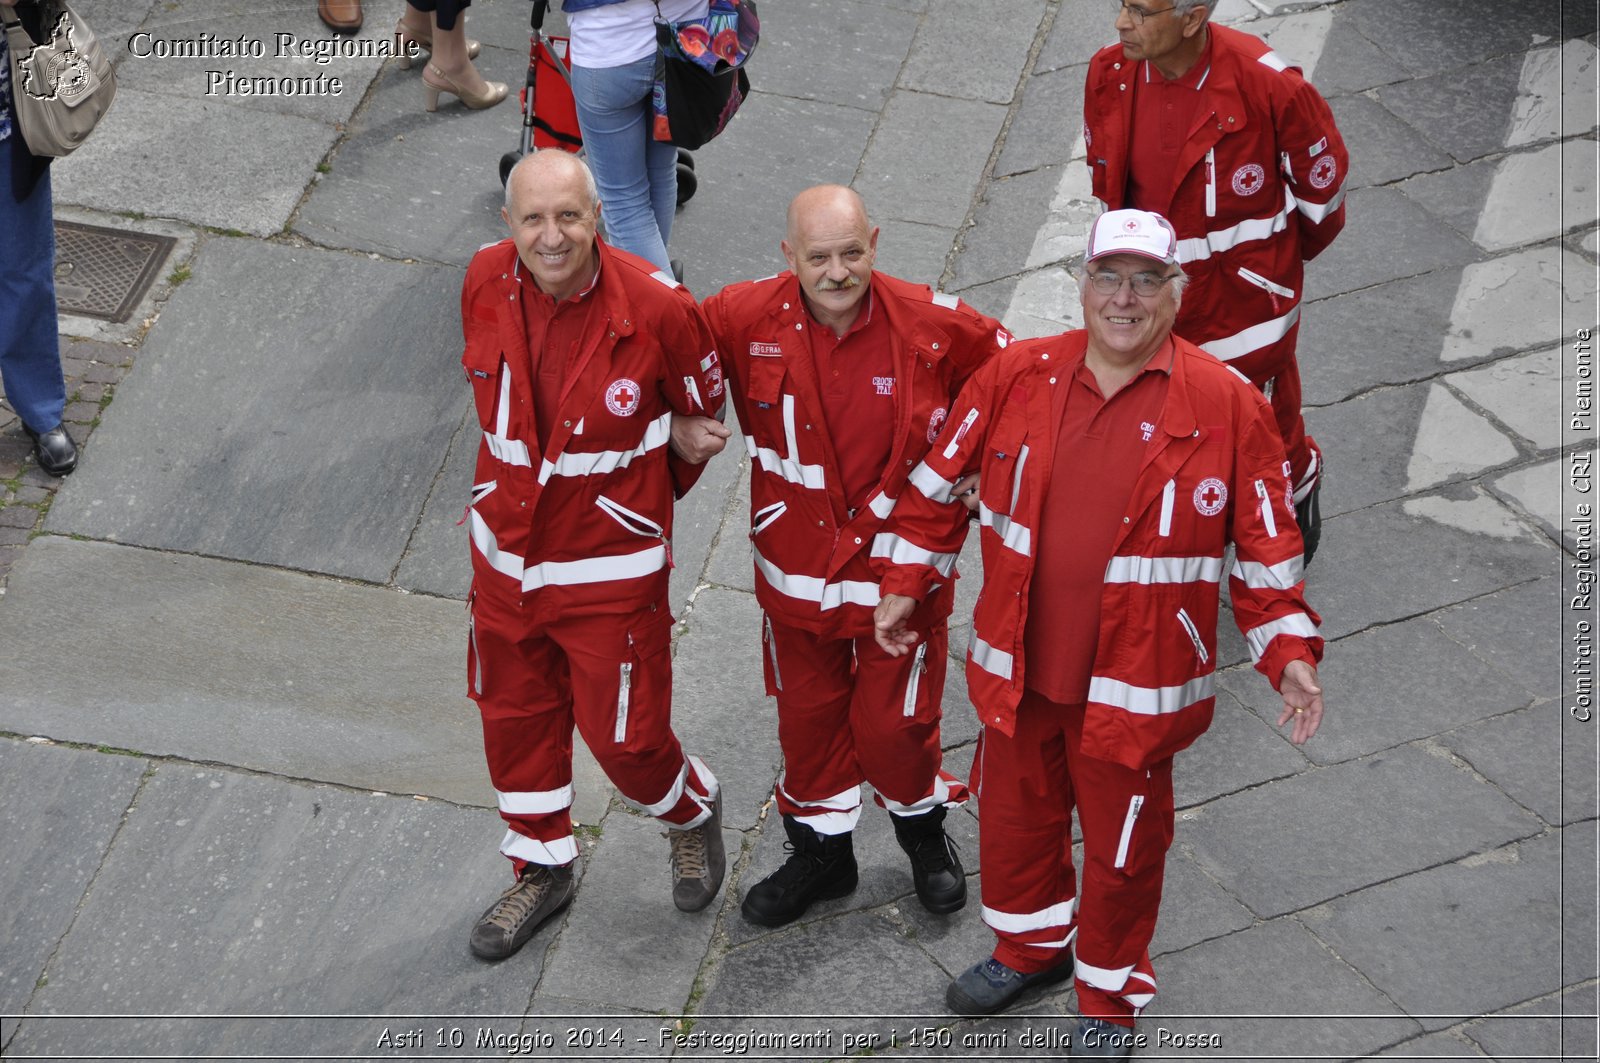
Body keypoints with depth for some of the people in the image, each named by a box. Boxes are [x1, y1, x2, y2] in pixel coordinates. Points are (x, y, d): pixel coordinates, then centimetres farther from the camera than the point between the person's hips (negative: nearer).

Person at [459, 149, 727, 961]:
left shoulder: (656, 309, -23)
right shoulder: (485, 284, -10)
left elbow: (700, 421, -4)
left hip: (611, 565, -4)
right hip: (506, 550, 5)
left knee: (622, 735, 5)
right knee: (514, 716, 18)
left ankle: (693, 811, 40)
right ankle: (542, 868, 42)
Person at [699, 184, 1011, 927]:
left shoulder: (933, 325, -16)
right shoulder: (747, 320, -13)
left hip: (900, 568, -2)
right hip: (796, 572, 2)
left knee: (894, 721, 8)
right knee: (808, 716, 18)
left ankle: (923, 831, 39)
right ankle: (820, 852, 40)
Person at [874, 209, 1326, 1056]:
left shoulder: (1225, 406, -12)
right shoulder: (1018, 376, -5)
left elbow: (1266, 547, -6)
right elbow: (940, 483, 8)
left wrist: (1290, 654, -13)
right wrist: (904, 586, 11)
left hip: (1131, 690, -3)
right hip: (1016, 670, 3)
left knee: (1121, 846, 14)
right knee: (1014, 815, 23)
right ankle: (1031, 948, 51)